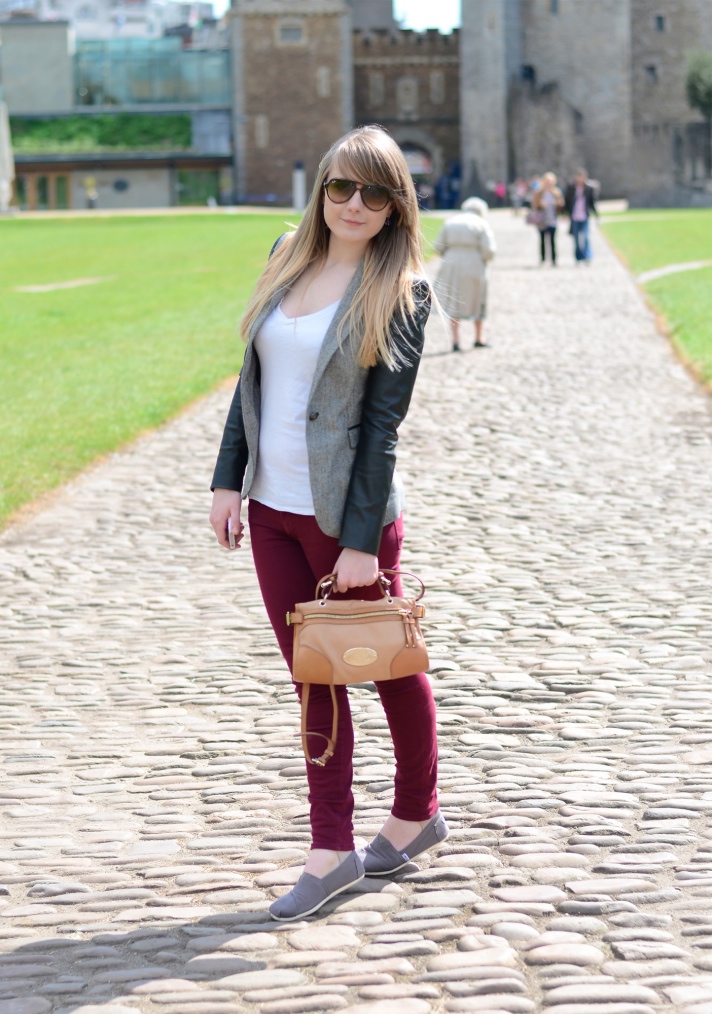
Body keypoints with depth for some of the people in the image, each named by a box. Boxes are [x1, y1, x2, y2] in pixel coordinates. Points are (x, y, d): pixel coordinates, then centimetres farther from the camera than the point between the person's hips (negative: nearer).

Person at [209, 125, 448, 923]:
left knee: (385, 665, 11)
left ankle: (416, 812, 32)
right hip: (272, 506, 5)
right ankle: (332, 849, 14)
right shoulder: (288, 256, 6)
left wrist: (362, 538, -16)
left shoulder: (400, 290, -10)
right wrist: (230, 478, 5)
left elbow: (384, 421, -14)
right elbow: (254, 375, 11)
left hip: (345, 511, -5)